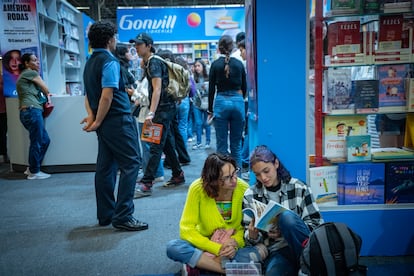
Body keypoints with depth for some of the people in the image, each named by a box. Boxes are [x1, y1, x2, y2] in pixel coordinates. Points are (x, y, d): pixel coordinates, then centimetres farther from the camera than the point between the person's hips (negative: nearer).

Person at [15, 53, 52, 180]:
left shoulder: (24, 75, 27)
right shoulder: (31, 73, -1)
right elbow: (45, 89, 6)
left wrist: (45, 96, 8)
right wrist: (48, 96, 25)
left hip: (28, 112, 10)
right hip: (32, 111, -10)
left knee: (45, 140, 12)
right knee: (37, 142, -4)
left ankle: (31, 168, 19)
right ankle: (34, 172, 5)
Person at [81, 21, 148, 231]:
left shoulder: (90, 63, 17)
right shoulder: (109, 61, -12)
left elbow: (88, 94, 18)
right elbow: (107, 96, -20)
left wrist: (91, 115, 3)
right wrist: (98, 122, -12)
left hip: (105, 124, 9)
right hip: (118, 120, -9)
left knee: (106, 167, 12)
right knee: (130, 164, -5)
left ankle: (105, 215, 19)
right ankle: (123, 216, -5)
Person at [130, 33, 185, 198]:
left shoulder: (154, 63, -13)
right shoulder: (148, 63, 17)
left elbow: (157, 89, -23)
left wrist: (151, 113, -30)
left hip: (163, 108, -10)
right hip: (163, 109, 10)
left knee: (156, 147, -11)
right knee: (167, 144, 15)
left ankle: (146, 184, -12)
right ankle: (178, 175, 26)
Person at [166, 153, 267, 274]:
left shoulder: (243, 188, -16)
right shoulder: (198, 188, -20)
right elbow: (187, 229, -18)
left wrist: (236, 243, -25)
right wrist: (217, 249, -25)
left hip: (235, 247, 1)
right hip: (206, 245, 0)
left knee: (261, 250, -29)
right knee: (173, 247, -29)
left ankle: (200, 262, -18)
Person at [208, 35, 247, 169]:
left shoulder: (215, 64, -1)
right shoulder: (239, 64, 5)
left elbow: (211, 89, -1)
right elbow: (244, 87, 10)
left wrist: (210, 110, 6)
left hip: (221, 102, -2)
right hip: (238, 101, 2)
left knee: (222, 144, 5)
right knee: (236, 143, 10)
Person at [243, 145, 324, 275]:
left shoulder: (299, 188, 0)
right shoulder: (250, 196, 4)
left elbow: (317, 223, 0)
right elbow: (251, 239, 9)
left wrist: (287, 229, -15)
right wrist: (252, 235, -16)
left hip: (302, 247, 1)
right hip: (277, 251, -1)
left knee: (287, 216, -30)